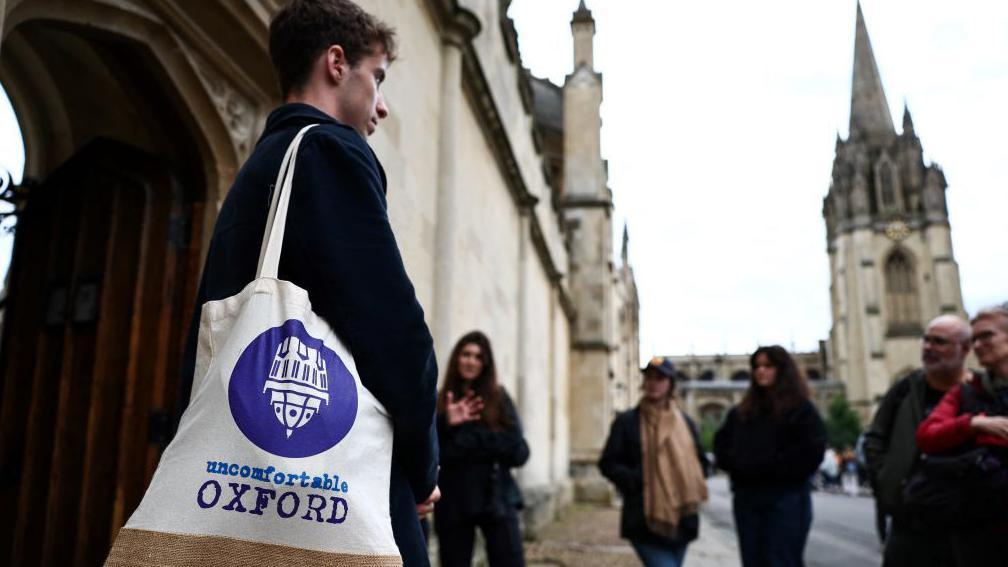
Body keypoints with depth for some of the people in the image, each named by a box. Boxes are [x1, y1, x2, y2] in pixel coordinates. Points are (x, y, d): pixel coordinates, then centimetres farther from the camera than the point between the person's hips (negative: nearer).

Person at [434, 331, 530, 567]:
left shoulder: (499, 399, 4)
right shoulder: (439, 402, 3)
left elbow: (519, 452, -3)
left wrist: (474, 442, -14)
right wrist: (446, 424, -22)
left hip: (497, 500, 0)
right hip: (454, 503, 0)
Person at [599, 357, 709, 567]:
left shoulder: (685, 423, 12)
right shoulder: (626, 421, 0)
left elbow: (701, 462, 19)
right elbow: (608, 463, -1)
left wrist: (689, 486, 0)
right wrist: (638, 480, -14)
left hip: (680, 520, 5)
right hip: (645, 521, -5)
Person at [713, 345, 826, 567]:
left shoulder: (801, 409, 1)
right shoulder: (740, 412, 16)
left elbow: (811, 451, -10)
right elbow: (721, 445, 13)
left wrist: (769, 466, -13)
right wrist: (740, 465, -6)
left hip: (786, 499, -5)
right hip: (746, 499, 5)